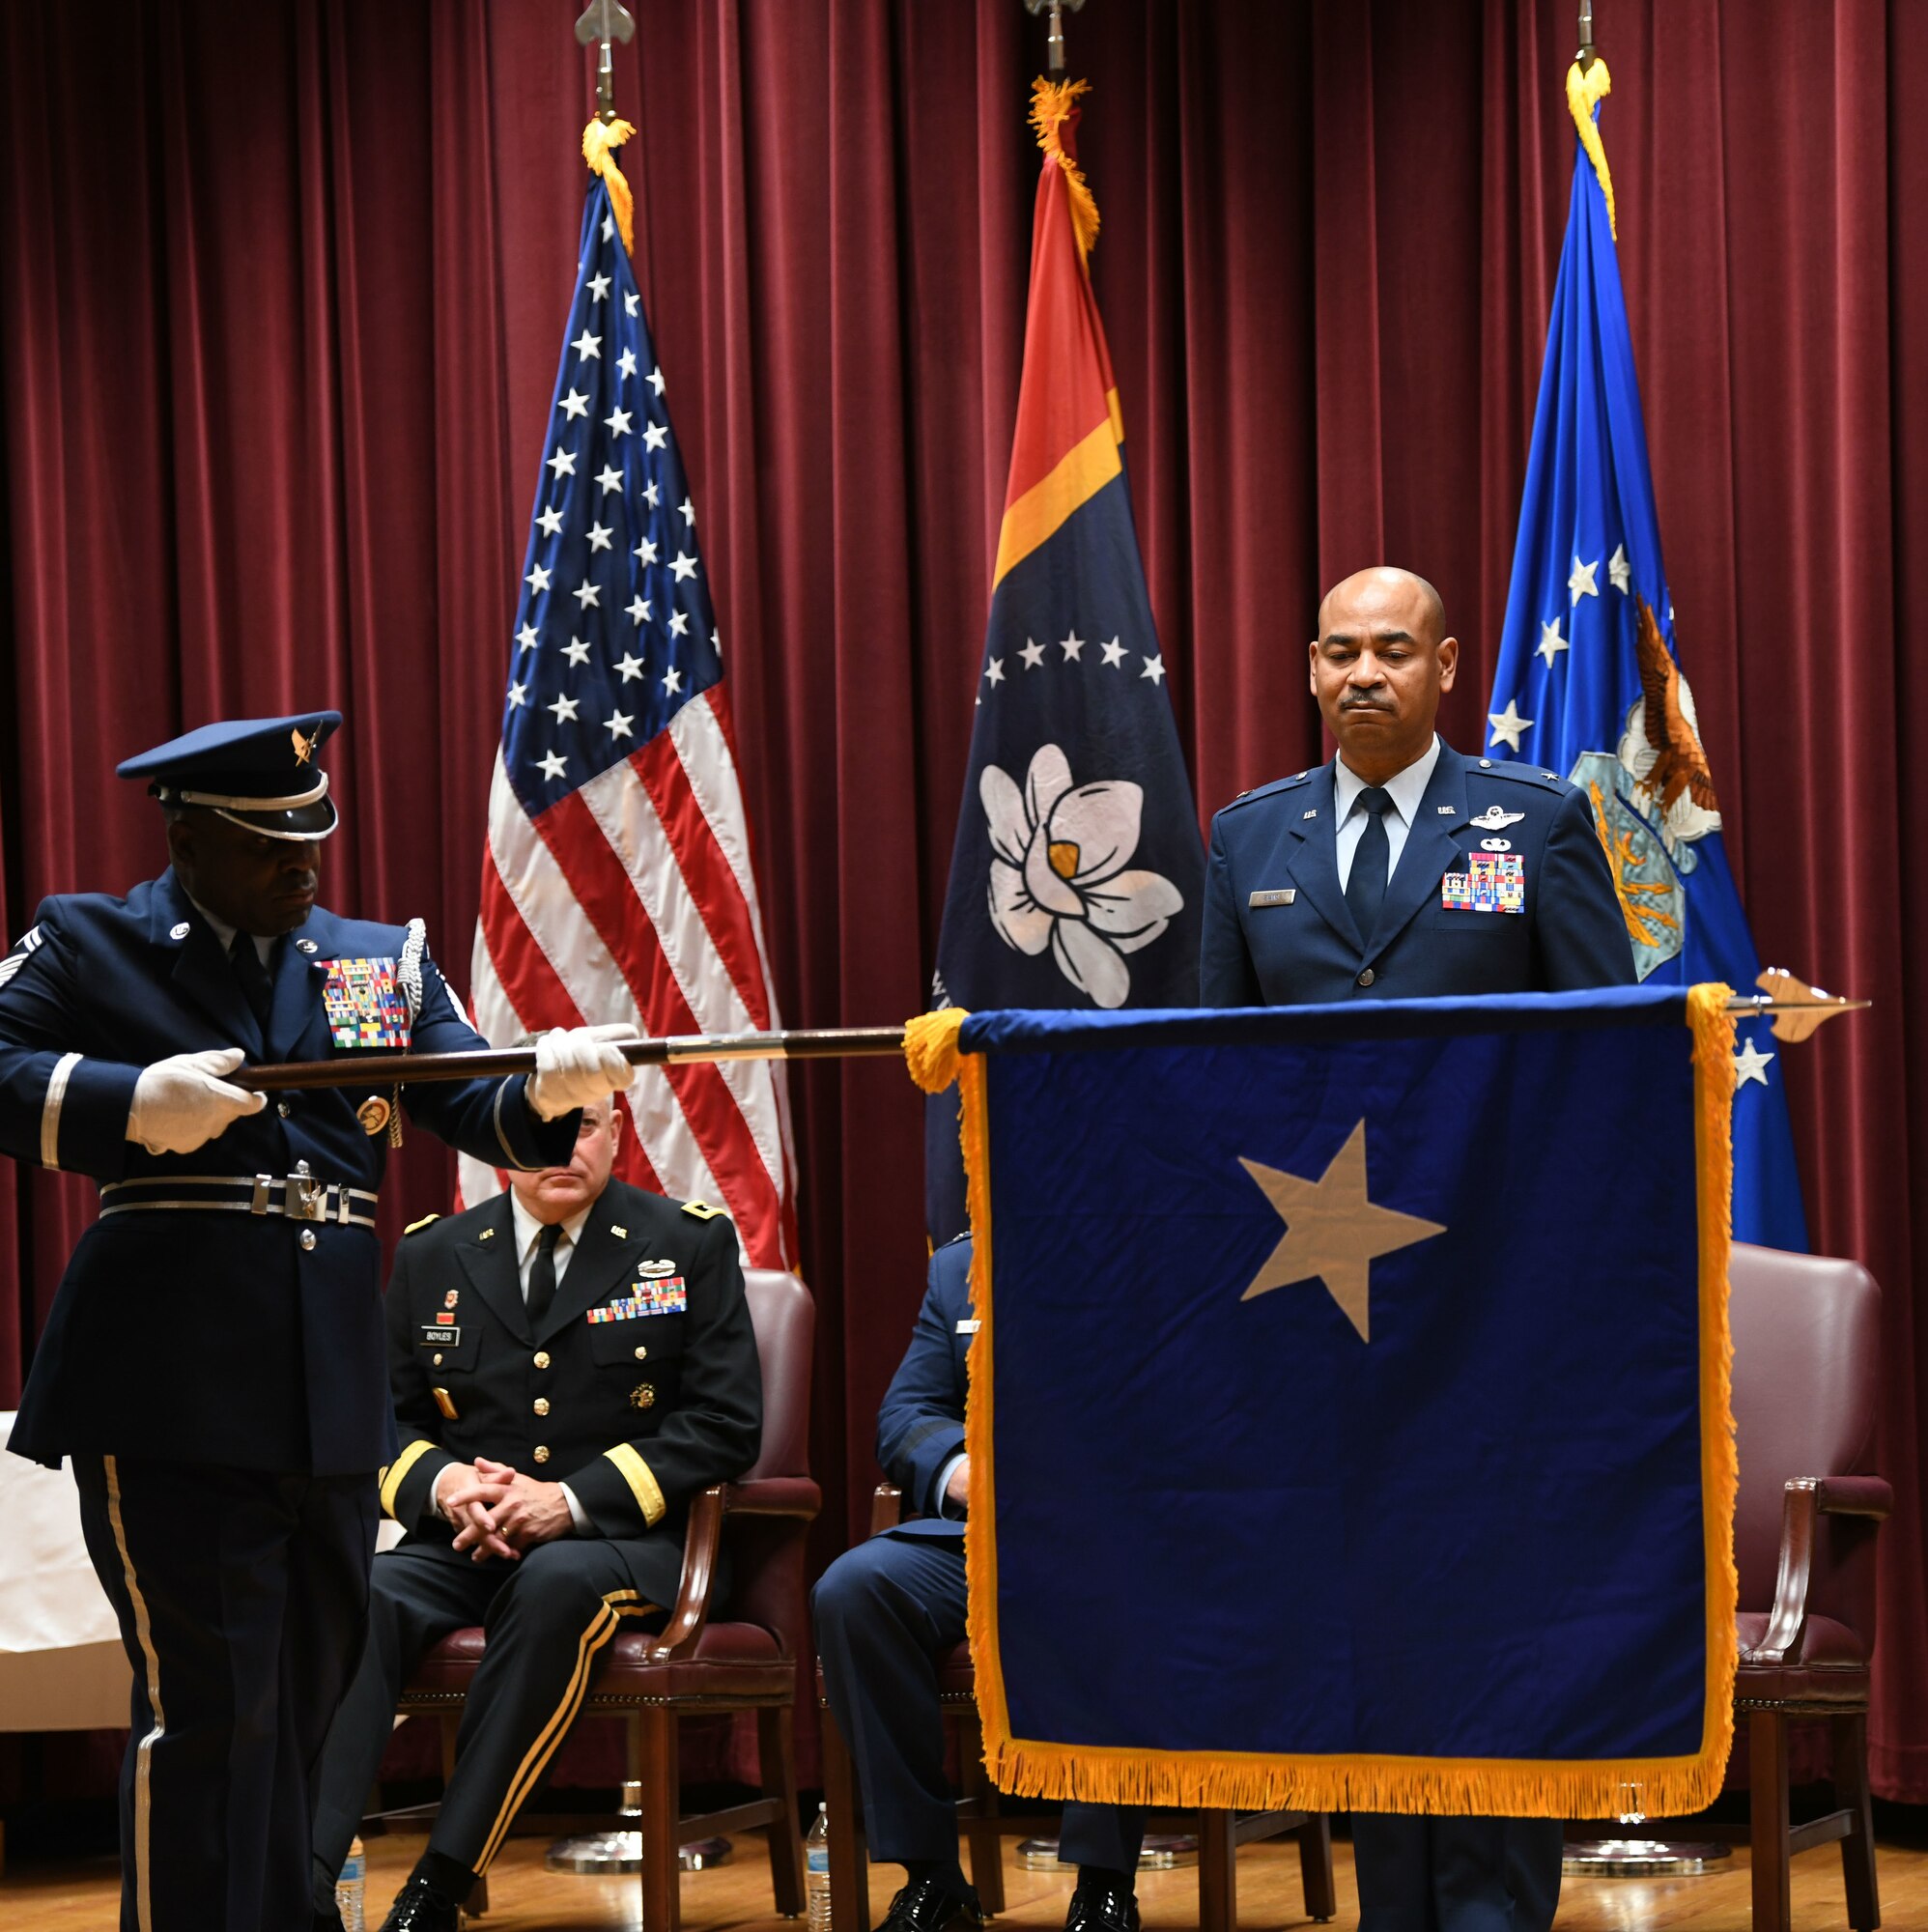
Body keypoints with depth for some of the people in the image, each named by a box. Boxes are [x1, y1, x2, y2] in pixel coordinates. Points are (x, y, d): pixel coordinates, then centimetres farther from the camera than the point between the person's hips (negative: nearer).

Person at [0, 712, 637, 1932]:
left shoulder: (388, 962, 14)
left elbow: (480, 1107, 5)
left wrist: (549, 1092, -17)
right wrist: (131, 1105, -18)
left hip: (334, 1403, 5)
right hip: (173, 1394, -5)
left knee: (304, 1700, 13)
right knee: (207, 1706, -8)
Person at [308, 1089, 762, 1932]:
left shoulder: (689, 1244, 5)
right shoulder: (431, 1255, 14)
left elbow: (726, 1422, -2)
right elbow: (384, 1415, 16)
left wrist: (576, 1500, -14)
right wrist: (442, 1482, -10)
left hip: (620, 1541, -3)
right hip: (464, 1543, 3)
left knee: (556, 1584, -39)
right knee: (354, 1598, -31)